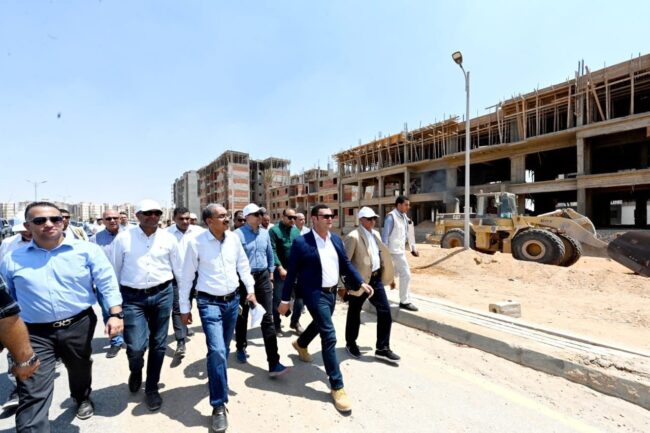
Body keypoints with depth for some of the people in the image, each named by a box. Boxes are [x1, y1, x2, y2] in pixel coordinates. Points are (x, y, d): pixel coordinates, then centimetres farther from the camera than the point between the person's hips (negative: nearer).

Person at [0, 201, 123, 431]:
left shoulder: (87, 250, -8)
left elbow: (107, 283, -9)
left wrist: (116, 314, -16)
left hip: (79, 325, 1)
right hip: (35, 333, 0)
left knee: (80, 369, 24)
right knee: (33, 395, -2)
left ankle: (83, 399, 54)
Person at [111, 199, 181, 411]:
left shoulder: (169, 238, 0)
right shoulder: (123, 238, -2)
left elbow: (178, 269, 6)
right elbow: (115, 271, 6)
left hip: (162, 294, 1)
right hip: (132, 297, -1)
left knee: (158, 344, 11)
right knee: (136, 346, -4)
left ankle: (152, 388, 33)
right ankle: (135, 371, 35)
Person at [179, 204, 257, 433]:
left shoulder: (234, 238, -3)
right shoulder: (195, 242, -14)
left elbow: (243, 265, 9)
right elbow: (186, 276, -6)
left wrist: (251, 289, 8)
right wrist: (185, 308, -1)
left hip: (233, 300, 5)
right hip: (209, 302, -4)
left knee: (223, 348, 20)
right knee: (217, 350, -12)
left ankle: (216, 378, 49)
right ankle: (218, 406, 6)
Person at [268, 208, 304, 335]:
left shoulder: (296, 230, 8)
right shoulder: (274, 230, -8)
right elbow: (273, 251, -14)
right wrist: (280, 268, -19)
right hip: (281, 270, -4)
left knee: (300, 296, 7)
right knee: (278, 298, 8)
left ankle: (295, 322, 27)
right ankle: (276, 324, 26)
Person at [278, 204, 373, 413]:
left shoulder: (336, 239, 3)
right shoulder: (301, 243, -15)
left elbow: (346, 263, 10)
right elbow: (292, 273, -11)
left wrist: (361, 282, 1)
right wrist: (285, 299, -7)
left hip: (332, 292, 7)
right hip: (315, 293, -7)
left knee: (319, 324, 28)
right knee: (329, 336, -8)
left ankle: (300, 344, 59)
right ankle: (337, 387, 7)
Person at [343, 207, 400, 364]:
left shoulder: (376, 234, 9)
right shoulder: (353, 237, -16)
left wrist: (387, 275, 15)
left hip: (376, 279, 7)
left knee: (385, 311, 6)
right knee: (354, 313, 11)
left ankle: (383, 348, 21)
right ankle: (350, 344, 34)